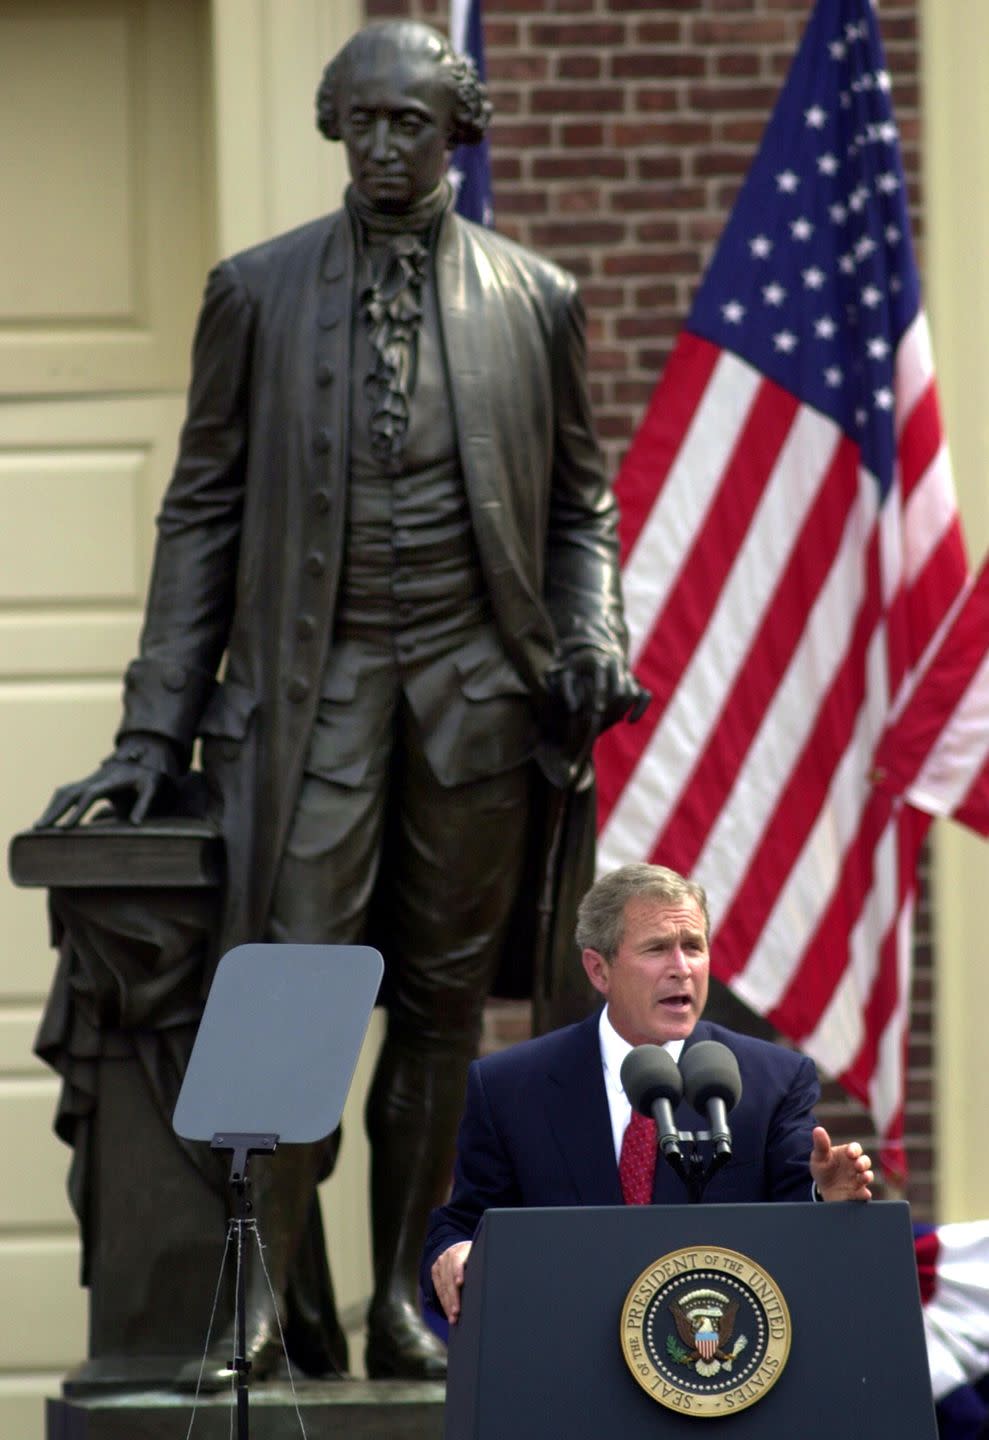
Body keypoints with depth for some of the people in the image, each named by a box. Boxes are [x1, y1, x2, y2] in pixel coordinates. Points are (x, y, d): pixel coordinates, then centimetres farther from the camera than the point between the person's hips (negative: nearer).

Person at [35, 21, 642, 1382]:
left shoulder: (537, 301, 7)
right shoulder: (257, 292, 5)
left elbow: (578, 503, 14)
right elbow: (203, 513, 6)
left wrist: (589, 647, -4)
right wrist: (155, 731, 2)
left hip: (476, 686, 1)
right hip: (315, 679, -1)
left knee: (442, 1002, 5)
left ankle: (400, 1298, 13)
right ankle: (258, 1297, -7)